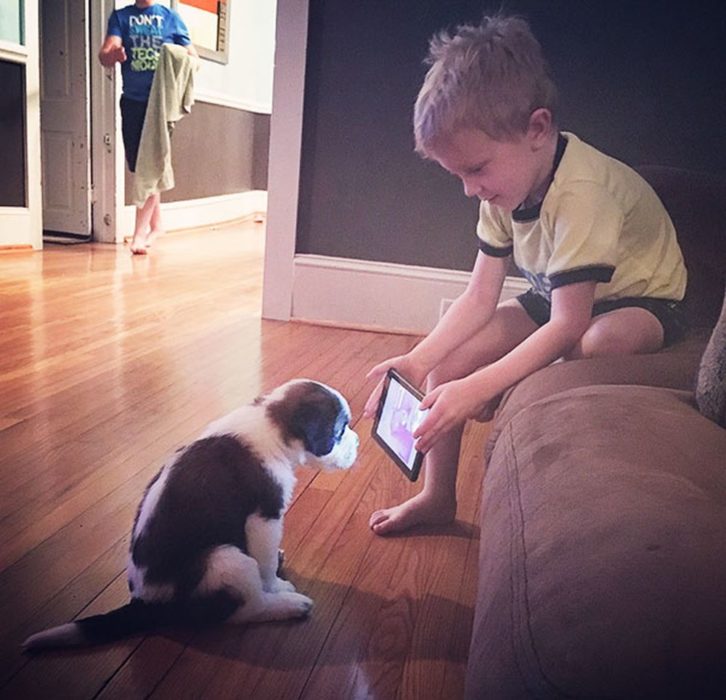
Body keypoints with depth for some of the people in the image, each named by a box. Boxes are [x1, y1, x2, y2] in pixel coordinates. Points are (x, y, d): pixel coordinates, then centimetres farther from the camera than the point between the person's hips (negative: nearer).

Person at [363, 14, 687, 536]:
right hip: (556, 299, 7)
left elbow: (567, 325, -34)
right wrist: (419, 361, -21)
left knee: (595, 346, -41)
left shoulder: (582, 192, -34)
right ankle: (437, 497, 7)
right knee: (448, 363, -8)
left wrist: (479, 388, -40)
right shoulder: (504, 186, -10)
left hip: (640, 301, -6)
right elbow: (479, 298, -10)